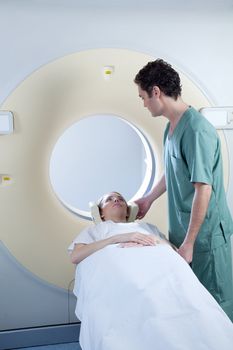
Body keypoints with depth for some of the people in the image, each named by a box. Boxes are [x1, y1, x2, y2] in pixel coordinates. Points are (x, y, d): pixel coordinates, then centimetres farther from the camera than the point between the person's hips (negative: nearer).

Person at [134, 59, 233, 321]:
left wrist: (189, 242, -19)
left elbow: (204, 189, -23)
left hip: (205, 232, -8)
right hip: (182, 228, 9)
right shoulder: (171, 126, 7)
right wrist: (149, 199, 28)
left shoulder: (197, 130, -21)